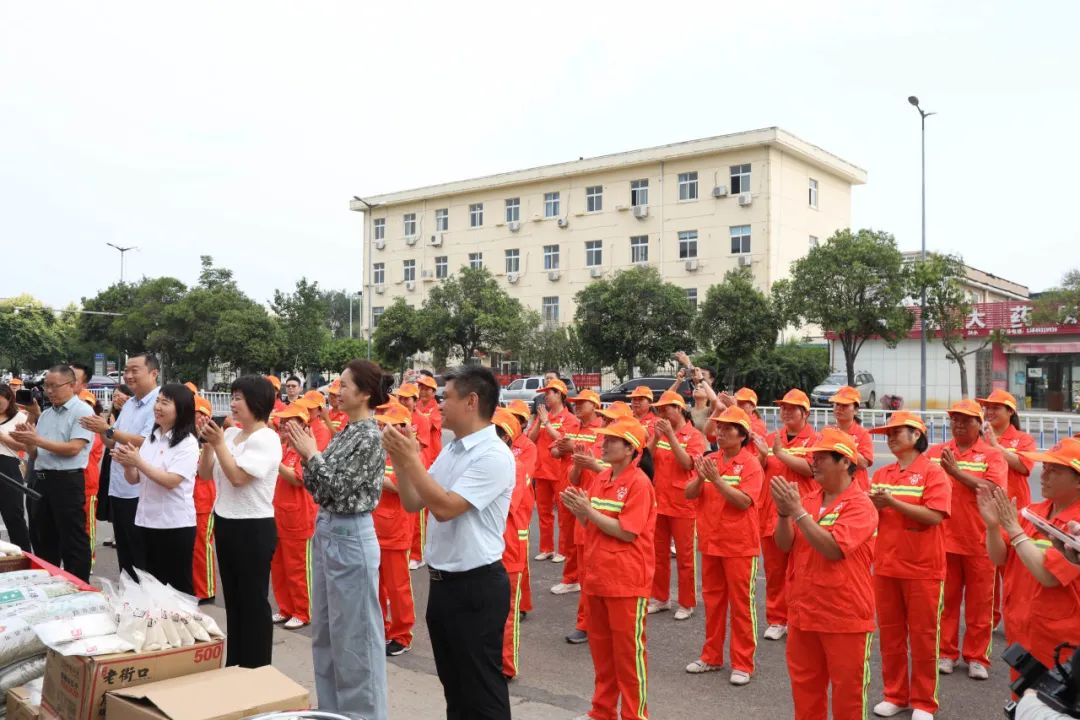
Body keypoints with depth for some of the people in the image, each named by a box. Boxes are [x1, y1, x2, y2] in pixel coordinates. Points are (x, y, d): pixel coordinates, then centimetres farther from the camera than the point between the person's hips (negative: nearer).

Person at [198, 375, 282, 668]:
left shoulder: (266, 439, -15)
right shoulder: (230, 433, 8)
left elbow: (238, 477, -22)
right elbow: (205, 474, 10)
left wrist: (219, 443, -18)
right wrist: (209, 443, -4)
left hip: (254, 528, -8)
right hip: (226, 523, 8)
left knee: (253, 601, 1)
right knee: (233, 599, 17)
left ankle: (256, 669, 13)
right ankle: (234, 664, 30)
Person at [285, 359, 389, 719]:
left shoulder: (371, 437, -16)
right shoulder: (346, 432, 10)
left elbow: (340, 488, -19)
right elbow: (318, 488, 11)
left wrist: (313, 454, -11)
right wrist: (306, 454, -2)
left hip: (350, 537, -9)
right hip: (326, 531, 9)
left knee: (354, 631, 2)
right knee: (324, 628, 17)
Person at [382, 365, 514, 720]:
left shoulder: (494, 455, -19)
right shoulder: (450, 450, 8)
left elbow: (445, 507, -26)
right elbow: (413, 503, 11)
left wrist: (411, 460, -21)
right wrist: (400, 460, -2)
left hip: (476, 585, -9)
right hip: (442, 581, 9)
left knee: (481, 690, 4)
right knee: (453, 683, 21)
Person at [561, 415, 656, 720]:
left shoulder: (639, 483, -15)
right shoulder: (601, 478, 8)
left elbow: (627, 532, -20)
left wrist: (589, 509, -18)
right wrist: (578, 508, -6)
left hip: (627, 581, -8)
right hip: (597, 576, 8)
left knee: (628, 650, 4)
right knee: (600, 646, 17)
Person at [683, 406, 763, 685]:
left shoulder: (750, 463, -10)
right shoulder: (709, 460, 5)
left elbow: (744, 501, -21)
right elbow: (689, 494, -1)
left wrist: (716, 479, -27)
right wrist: (700, 477, -20)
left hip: (739, 544, -5)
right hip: (710, 541, 6)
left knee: (741, 604, 3)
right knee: (712, 599, 15)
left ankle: (742, 664, 12)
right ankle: (711, 656, 27)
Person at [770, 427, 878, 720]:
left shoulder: (860, 505, -13)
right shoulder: (807, 499, 6)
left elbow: (833, 548, -25)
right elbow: (785, 545, 3)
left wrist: (798, 511, -24)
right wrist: (784, 512, -14)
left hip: (845, 617, -6)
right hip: (803, 611, 6)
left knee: (847, 690, 8)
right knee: (804, 685, 17)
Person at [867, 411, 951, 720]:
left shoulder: (933, 472, -8)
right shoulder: (881, 475, 8)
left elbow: (934, 515, -20)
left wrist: (893, 501, -22)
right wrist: (874, 506, -11)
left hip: (922, 568, -5)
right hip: (885, 566, 5)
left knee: (923, 637, 5)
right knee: (890, 634, 12)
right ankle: (895, 695, 25)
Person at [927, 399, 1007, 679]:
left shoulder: (992, 455, -1)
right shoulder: (936, 452, 5)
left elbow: (993, 489, -16)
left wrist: (956, 471, -20)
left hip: (979, 540, -1)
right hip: (943, 538, 2)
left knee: (979, 603, 7)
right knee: (945, 600, 9)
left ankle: (977, 658, 18)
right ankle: (946, 654, 21)